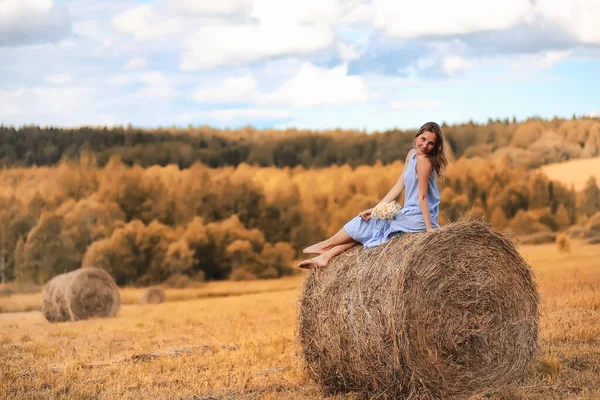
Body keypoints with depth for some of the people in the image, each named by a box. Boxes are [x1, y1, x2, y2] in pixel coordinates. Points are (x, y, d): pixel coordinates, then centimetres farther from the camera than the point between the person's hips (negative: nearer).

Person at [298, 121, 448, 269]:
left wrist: (429, 229, -21)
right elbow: (399, 186, 7)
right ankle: (325, 256, 2)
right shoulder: (412, 154, 8)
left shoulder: (423, 160, -19)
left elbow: (422, 196, -21)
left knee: (366, 223, 1)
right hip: (410, 214, 8)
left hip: (417, 219, -8)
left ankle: (326, 245, 18)